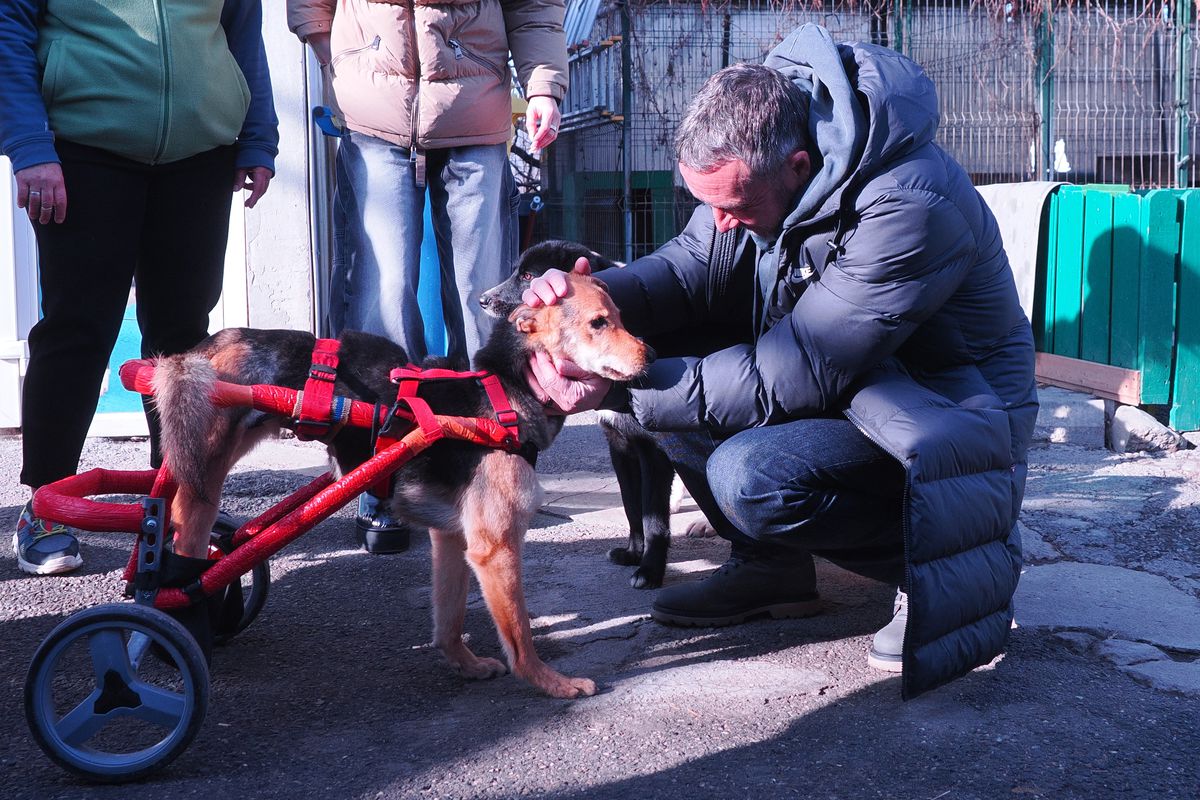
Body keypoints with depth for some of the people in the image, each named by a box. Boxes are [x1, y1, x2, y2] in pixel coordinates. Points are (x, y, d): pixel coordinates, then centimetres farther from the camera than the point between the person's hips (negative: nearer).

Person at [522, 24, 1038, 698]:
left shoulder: (910, 208, -33)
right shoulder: (756, 153, -9)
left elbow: (788, 377, -30)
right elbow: (691, 266, -3)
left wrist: (616, 391, -30)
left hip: (949, 415, -8)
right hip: (844, 385, 8)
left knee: (746, 476, -29)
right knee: (669, 367, -7)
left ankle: (973, 566, -7)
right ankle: (772, 566, 7)